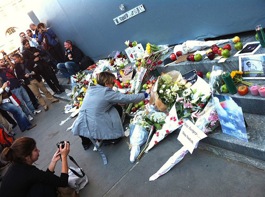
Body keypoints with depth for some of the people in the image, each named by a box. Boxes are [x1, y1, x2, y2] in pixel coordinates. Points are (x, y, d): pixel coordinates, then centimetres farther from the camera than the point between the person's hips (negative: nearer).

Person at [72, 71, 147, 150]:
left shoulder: (90, 90, 12)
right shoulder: (107, 93, -7)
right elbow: (127, 98, -3)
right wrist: (144, 95, 8)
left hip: (81, 127, 5)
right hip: (94, 129, -5)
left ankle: (86, 140, 23)